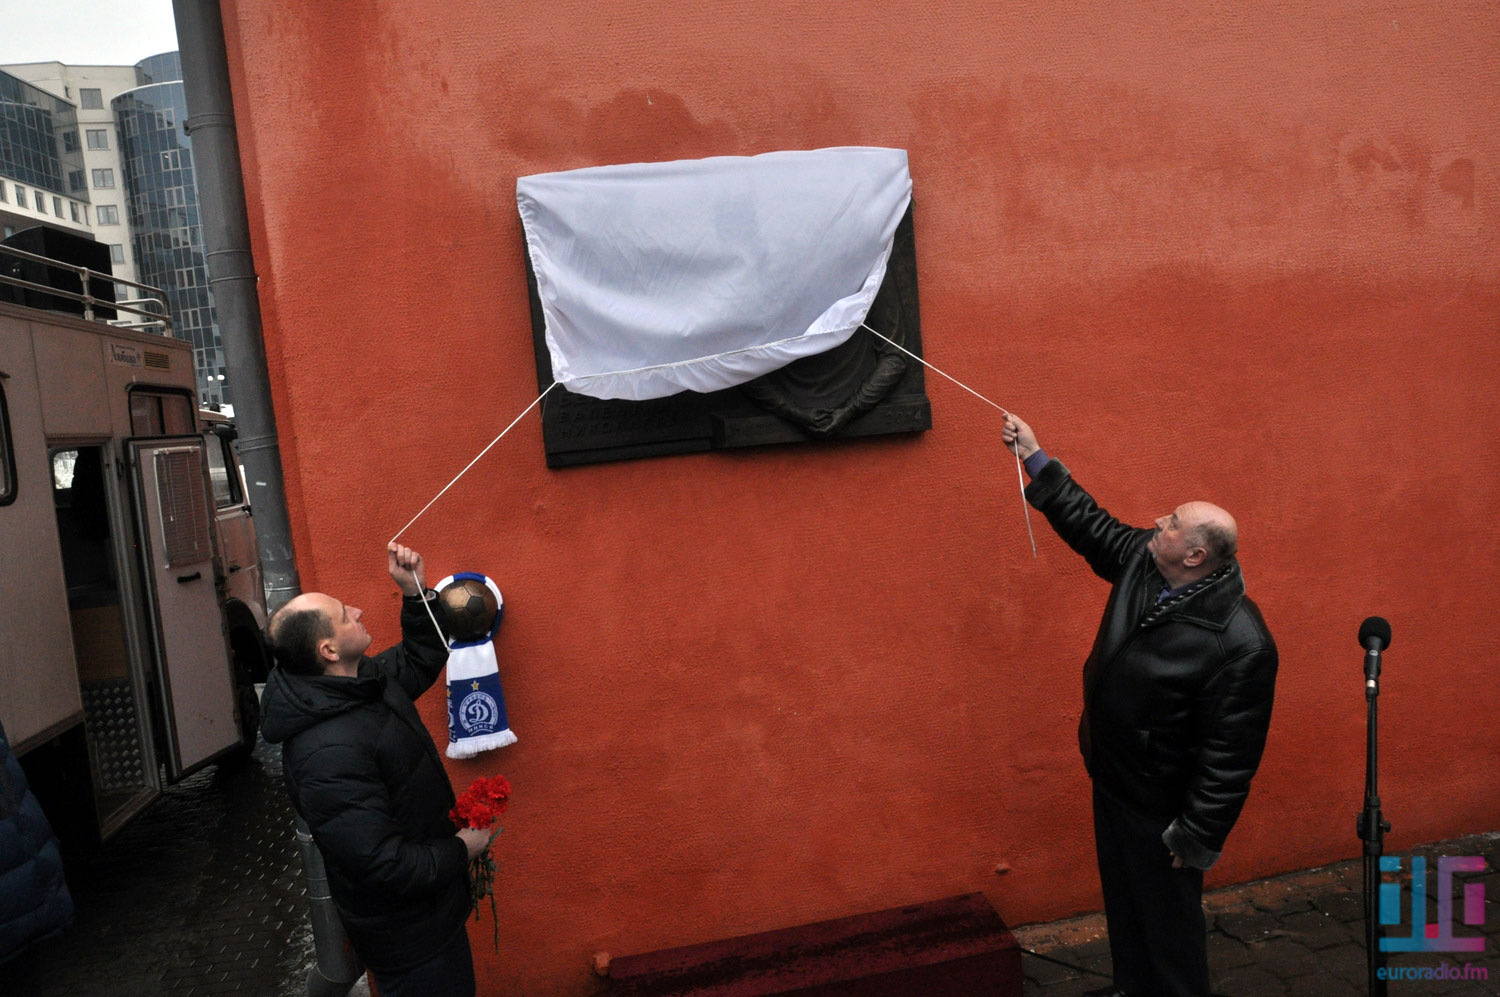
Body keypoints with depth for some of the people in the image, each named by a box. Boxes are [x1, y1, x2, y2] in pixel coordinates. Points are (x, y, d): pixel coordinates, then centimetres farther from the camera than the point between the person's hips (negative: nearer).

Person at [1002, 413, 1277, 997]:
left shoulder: (1240, 644, -31)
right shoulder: (1141, 560, -9)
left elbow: (1230, 754, -26)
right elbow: (1088, 524, 8)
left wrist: (1198, 837, -20)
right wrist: (1034, 457, 8)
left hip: (1161, 804, -8)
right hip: (1111, 778, 8)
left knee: (1169, 915, 14)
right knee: (1121, 900, 26)